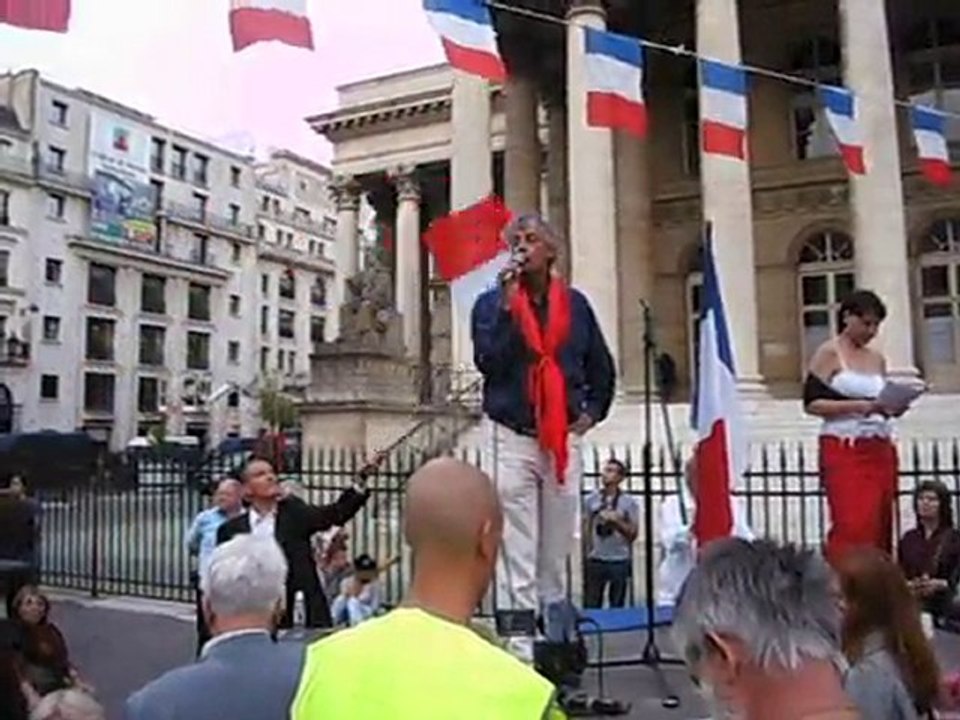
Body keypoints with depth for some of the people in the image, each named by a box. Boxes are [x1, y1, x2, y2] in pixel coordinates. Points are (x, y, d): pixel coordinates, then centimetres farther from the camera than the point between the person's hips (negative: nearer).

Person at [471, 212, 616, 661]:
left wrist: (592, 411, 11)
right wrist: (509, 306, -16)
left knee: (557, 554, 12)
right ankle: (520, 649, 2)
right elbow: (488, 362, -15)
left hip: (563, 440, 3)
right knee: (517, 557, -4)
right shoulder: (491, 303, 1)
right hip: (512, 438, -3)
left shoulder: (575, 304, 9)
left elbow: (602, 366, 20)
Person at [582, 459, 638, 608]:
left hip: (620, 561, -1)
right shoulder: (591, 499, 4)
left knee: (617, 606, 7)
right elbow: (587, 528, 10)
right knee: (591, 605, 1)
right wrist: (588, 550, 6)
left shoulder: (629, 502, -2)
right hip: (595, 560, 1)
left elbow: (633, 533, -2)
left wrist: (615, 521, -16)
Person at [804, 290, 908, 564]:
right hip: (844, 450, -6)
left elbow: (884, 402, 22)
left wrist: (893, 408, -2)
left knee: (880, 526, 4)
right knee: (853, 526, -13)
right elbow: (812, 403, -9)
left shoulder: (877, 359, 17)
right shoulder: (829, 353, -2)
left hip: (880, 451, 6)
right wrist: (860, 406, -19)